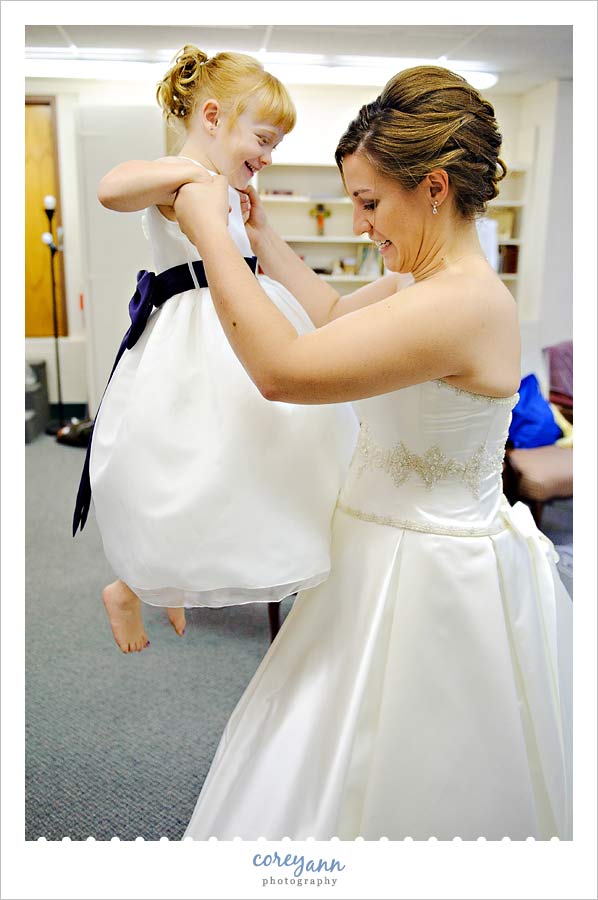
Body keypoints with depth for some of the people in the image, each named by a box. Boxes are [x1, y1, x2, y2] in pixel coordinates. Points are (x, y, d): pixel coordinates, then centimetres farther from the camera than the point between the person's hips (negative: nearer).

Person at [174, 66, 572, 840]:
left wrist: (210, 232, -21)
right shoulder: (428, 285, 5)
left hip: (431, 576, -9)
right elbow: (332, 317, 20)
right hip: (390, 553, 9)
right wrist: (257, 233, 19)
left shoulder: (463, 303, -27)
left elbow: (281, 369, -31)